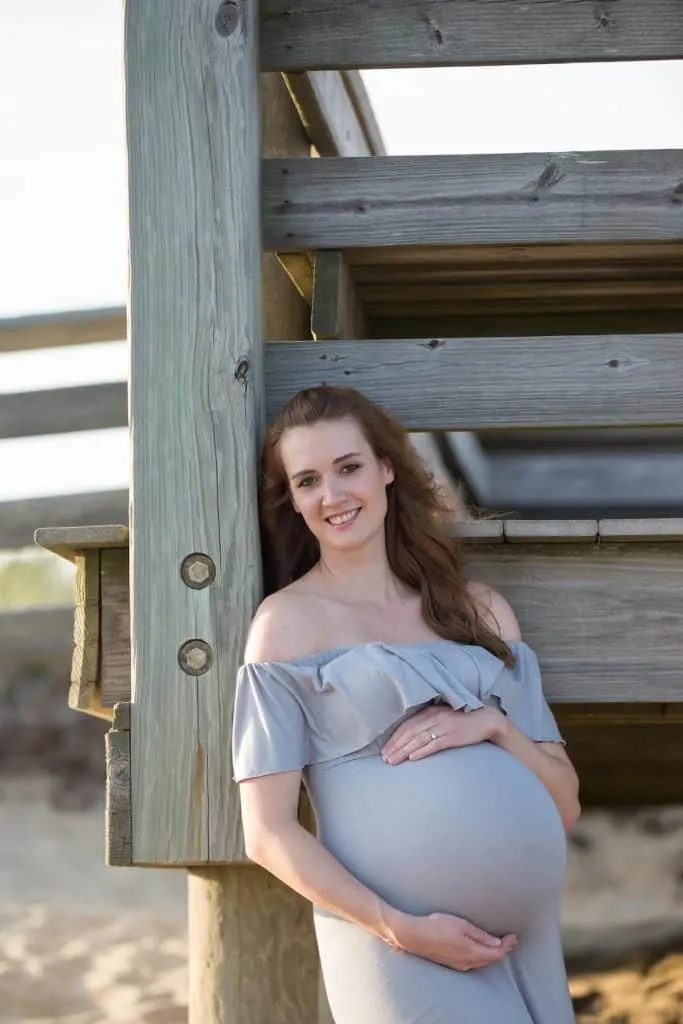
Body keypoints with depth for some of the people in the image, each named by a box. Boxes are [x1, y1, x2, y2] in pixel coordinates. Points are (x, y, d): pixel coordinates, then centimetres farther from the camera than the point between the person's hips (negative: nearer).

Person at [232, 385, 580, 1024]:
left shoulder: (482, 611, 14)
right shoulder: (288, 620, 1)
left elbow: (565, 805, 13)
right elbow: (267, 835, -4)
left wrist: (493, 724, -4)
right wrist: (401, 929, -12)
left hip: (528, 941, 5)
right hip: (394, 947, -5)